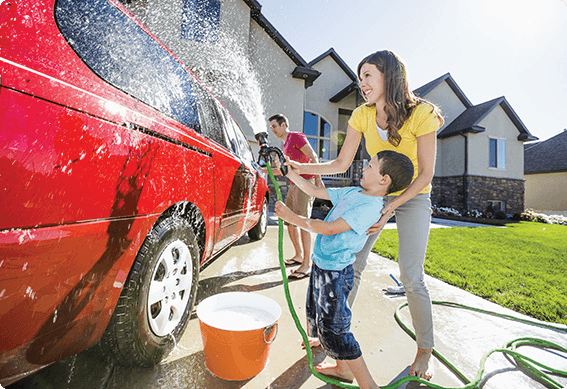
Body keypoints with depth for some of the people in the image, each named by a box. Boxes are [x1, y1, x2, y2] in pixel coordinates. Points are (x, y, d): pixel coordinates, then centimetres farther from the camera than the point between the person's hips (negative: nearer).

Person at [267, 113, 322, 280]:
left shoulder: (296, 137, -4)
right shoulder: (285, 146, 23)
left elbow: (313, 157, -13)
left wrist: (318, 179, -22)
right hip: (294, 185, 10)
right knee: (289, 221, 10)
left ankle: (307, 264, -6)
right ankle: (299, 255, 24)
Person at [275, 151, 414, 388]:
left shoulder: (371, 206, -21)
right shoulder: (352, 192, 6)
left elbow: (330, 228, -26)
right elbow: (316, 192, 14)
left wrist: (293, 218, -20)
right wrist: (290, 174, 13)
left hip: (336, 273, -9)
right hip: (322, 265, 9)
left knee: (334, 329, 0)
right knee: (319, 317, 22)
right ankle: (343, 368, 41)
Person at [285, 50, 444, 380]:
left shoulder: (421, 114, -18)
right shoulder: (362, 116, -7)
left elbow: (426, 174, -15)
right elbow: (342, 164, -6)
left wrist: (391, 207, -26)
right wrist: (302, 168, -19)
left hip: (414, 197, -3)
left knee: (411, 276, -9)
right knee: (352, 264, -1)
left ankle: (425, 350, 16)